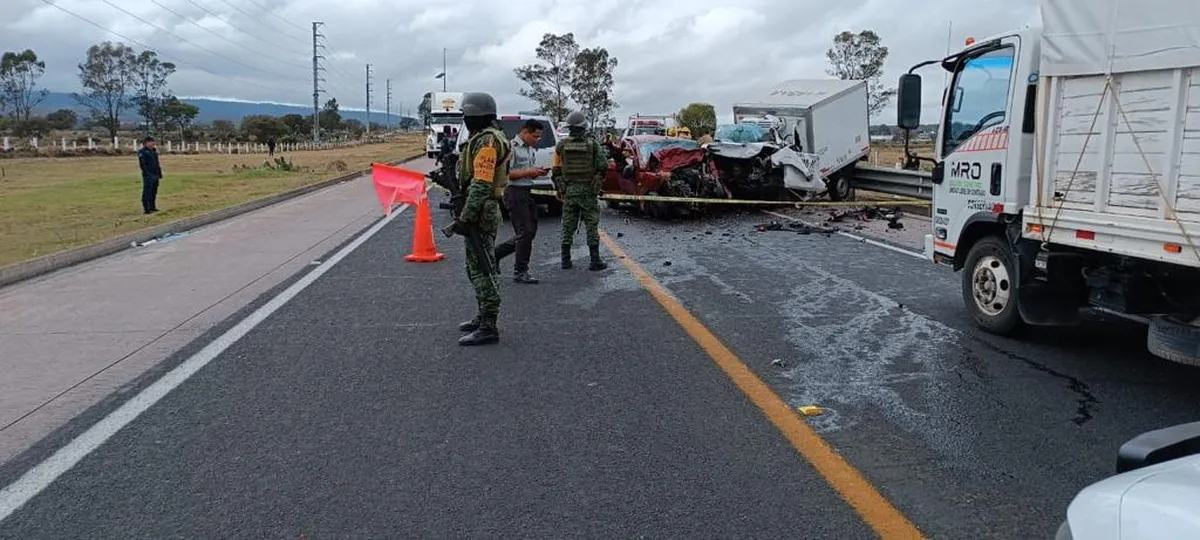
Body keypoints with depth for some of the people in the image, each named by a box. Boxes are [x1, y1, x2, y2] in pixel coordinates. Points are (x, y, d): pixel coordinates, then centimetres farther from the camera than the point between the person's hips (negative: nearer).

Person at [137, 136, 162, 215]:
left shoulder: (154, 151, 17)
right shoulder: (142, 152, -8)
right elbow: (142, 164, -14)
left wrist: (160, 173, 17)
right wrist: (147, 173, -20)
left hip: (155, 175, 8)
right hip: (148, 175, -8)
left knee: (154, 192, 13)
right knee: (147, 192, -5)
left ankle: (152, 207, 22)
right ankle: (146, 209, -3)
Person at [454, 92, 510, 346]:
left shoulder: (487, 141, -17)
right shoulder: (486, 138, 17)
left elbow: (481, 185, -24)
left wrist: (465, 217, -23)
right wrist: (467, 213, 24)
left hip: (481, 214, -11)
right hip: (483, 212, 11)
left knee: (482, 270, -8)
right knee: (477, 268, 18)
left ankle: (488, 328, -6)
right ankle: (484, 317, 28)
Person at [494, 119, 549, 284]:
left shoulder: (531, 149, 16)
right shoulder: (512, 147, -13)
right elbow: (506, 174, -20)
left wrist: (537, 172, 5)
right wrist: (529, 172, -22)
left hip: (527, 192, 9)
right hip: (515, 192, -9)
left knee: (530, 232, 11)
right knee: (525, 232, -7)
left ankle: (496, 253, 23)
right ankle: (520, 272, 3)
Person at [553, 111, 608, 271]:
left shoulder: (561, 145, 0)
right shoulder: (592, 144, -4)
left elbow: (556, 170, 3)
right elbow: (603, 166, -8)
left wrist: (558, 189, 14)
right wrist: (598, 178, 11)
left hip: (568, 190, 2)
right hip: (588, 190, -2)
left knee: (568, 226, 9)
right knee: (592, 225, 2)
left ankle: (566, 260, 10)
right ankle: (595, 261, 0)